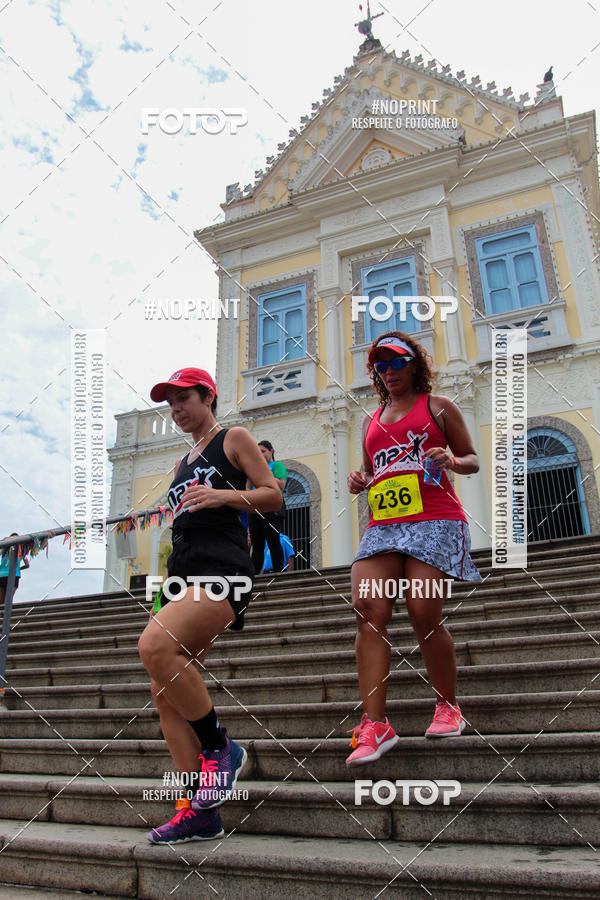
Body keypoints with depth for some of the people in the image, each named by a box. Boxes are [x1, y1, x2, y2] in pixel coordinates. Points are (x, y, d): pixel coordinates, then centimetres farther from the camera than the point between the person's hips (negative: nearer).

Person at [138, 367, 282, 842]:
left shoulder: (234, 439, 7)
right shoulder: (184, 462, 28)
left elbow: (273, 495, 0)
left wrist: (222, 495, -16)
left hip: (222, 569, -8)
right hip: (184, 573, 8)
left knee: (155, 645, -29)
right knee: (165, 692, -1)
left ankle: (221, 748, -11)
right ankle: (198, 812, 6)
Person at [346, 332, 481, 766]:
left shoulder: (438, 406, 13)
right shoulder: (372, 421, 25)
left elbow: (472, 461, 12)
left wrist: (451, 460, -10)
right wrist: (360, 482, 8)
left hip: (434, 520, -4)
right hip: (383, 525, 4)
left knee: (424, 615, -11)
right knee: (368, 610, -14)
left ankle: (448, 707, 14)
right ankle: (375, 725, -12)